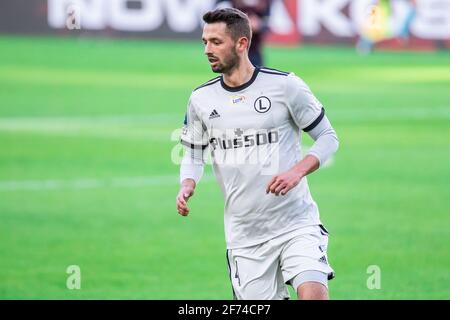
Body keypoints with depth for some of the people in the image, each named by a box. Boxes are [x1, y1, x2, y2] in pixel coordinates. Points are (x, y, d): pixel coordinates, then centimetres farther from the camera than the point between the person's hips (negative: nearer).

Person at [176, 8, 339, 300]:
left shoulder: (285, 85, -5)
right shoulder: (201, 99, 5)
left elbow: (328, 137, 0)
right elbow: (194, 154, 18)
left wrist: (296, 171, -16)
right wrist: (188, 185, -4)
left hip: (297, 223, -3)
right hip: (244, 236, 3)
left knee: (314, 295, -23)